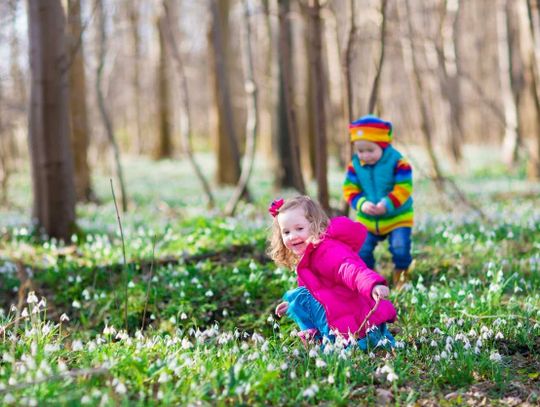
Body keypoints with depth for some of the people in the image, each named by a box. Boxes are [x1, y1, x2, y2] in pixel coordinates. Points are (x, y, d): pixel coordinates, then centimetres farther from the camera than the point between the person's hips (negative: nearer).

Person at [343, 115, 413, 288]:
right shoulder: (355, 165, -6)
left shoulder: (397, 162, -15)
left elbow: (403, 188, -19)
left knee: (400, 247, -15)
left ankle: (400, 275, 12)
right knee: (361, 250, -3)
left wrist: (387, 205, -32)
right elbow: (350, 189, -7)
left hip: (397, 216, -3)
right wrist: (361, 204, -27)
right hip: (367, 219, 3)